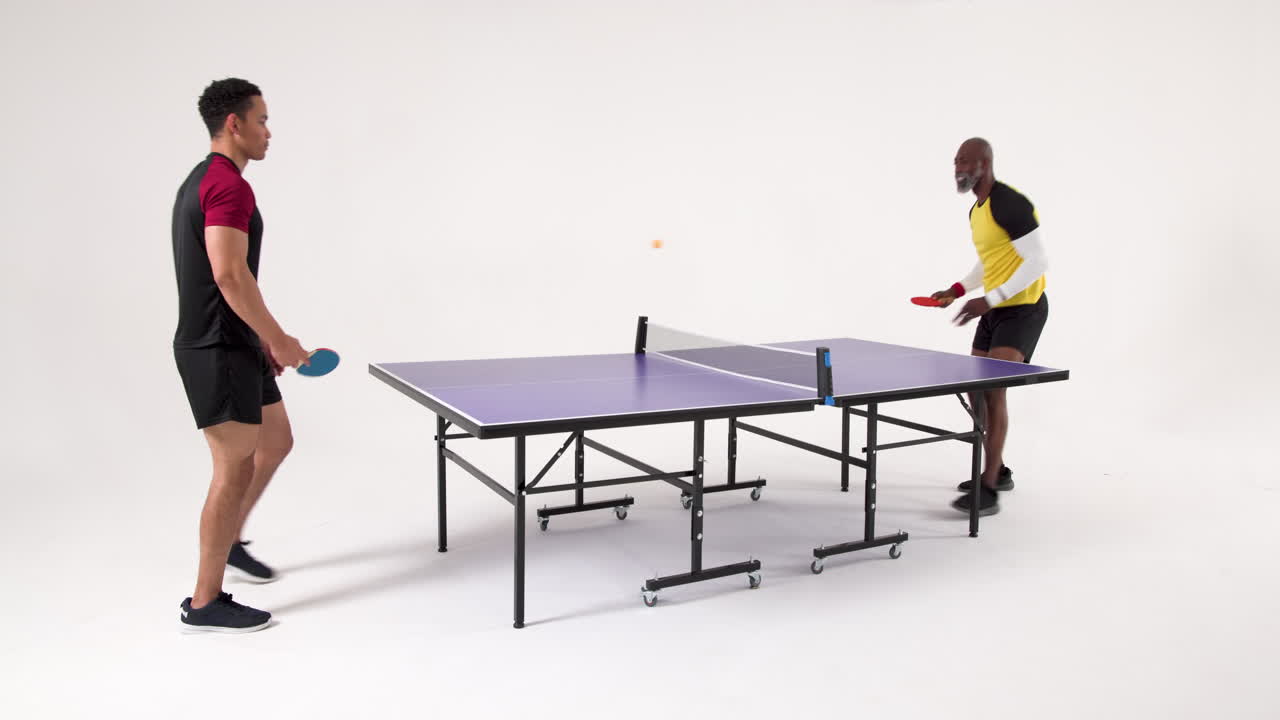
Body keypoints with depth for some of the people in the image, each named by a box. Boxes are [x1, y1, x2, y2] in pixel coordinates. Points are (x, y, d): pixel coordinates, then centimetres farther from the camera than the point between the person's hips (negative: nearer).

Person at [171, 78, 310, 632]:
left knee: (275, 443, 20)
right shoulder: (228, 185, -17)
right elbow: (230, 275, -27)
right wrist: (279, 338, -18)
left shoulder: (201, 180, 17)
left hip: (231, 344, 10)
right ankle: (205, 603, 9)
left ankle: (228, 541, 36)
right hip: (217, 353, -10)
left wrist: (262, 338, 21)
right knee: (235, 471, -2)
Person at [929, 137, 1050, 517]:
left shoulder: (1011, 204, -19)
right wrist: (958, 289, 12)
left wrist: (989, 299, -28)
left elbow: (1038, 262, -23)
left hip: (1023, 309, -10)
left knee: (993, 391, -18)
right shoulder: (976, 211, 11)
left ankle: (989, 491, -14)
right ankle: (998, 471, 29)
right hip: (995, 311, 10)